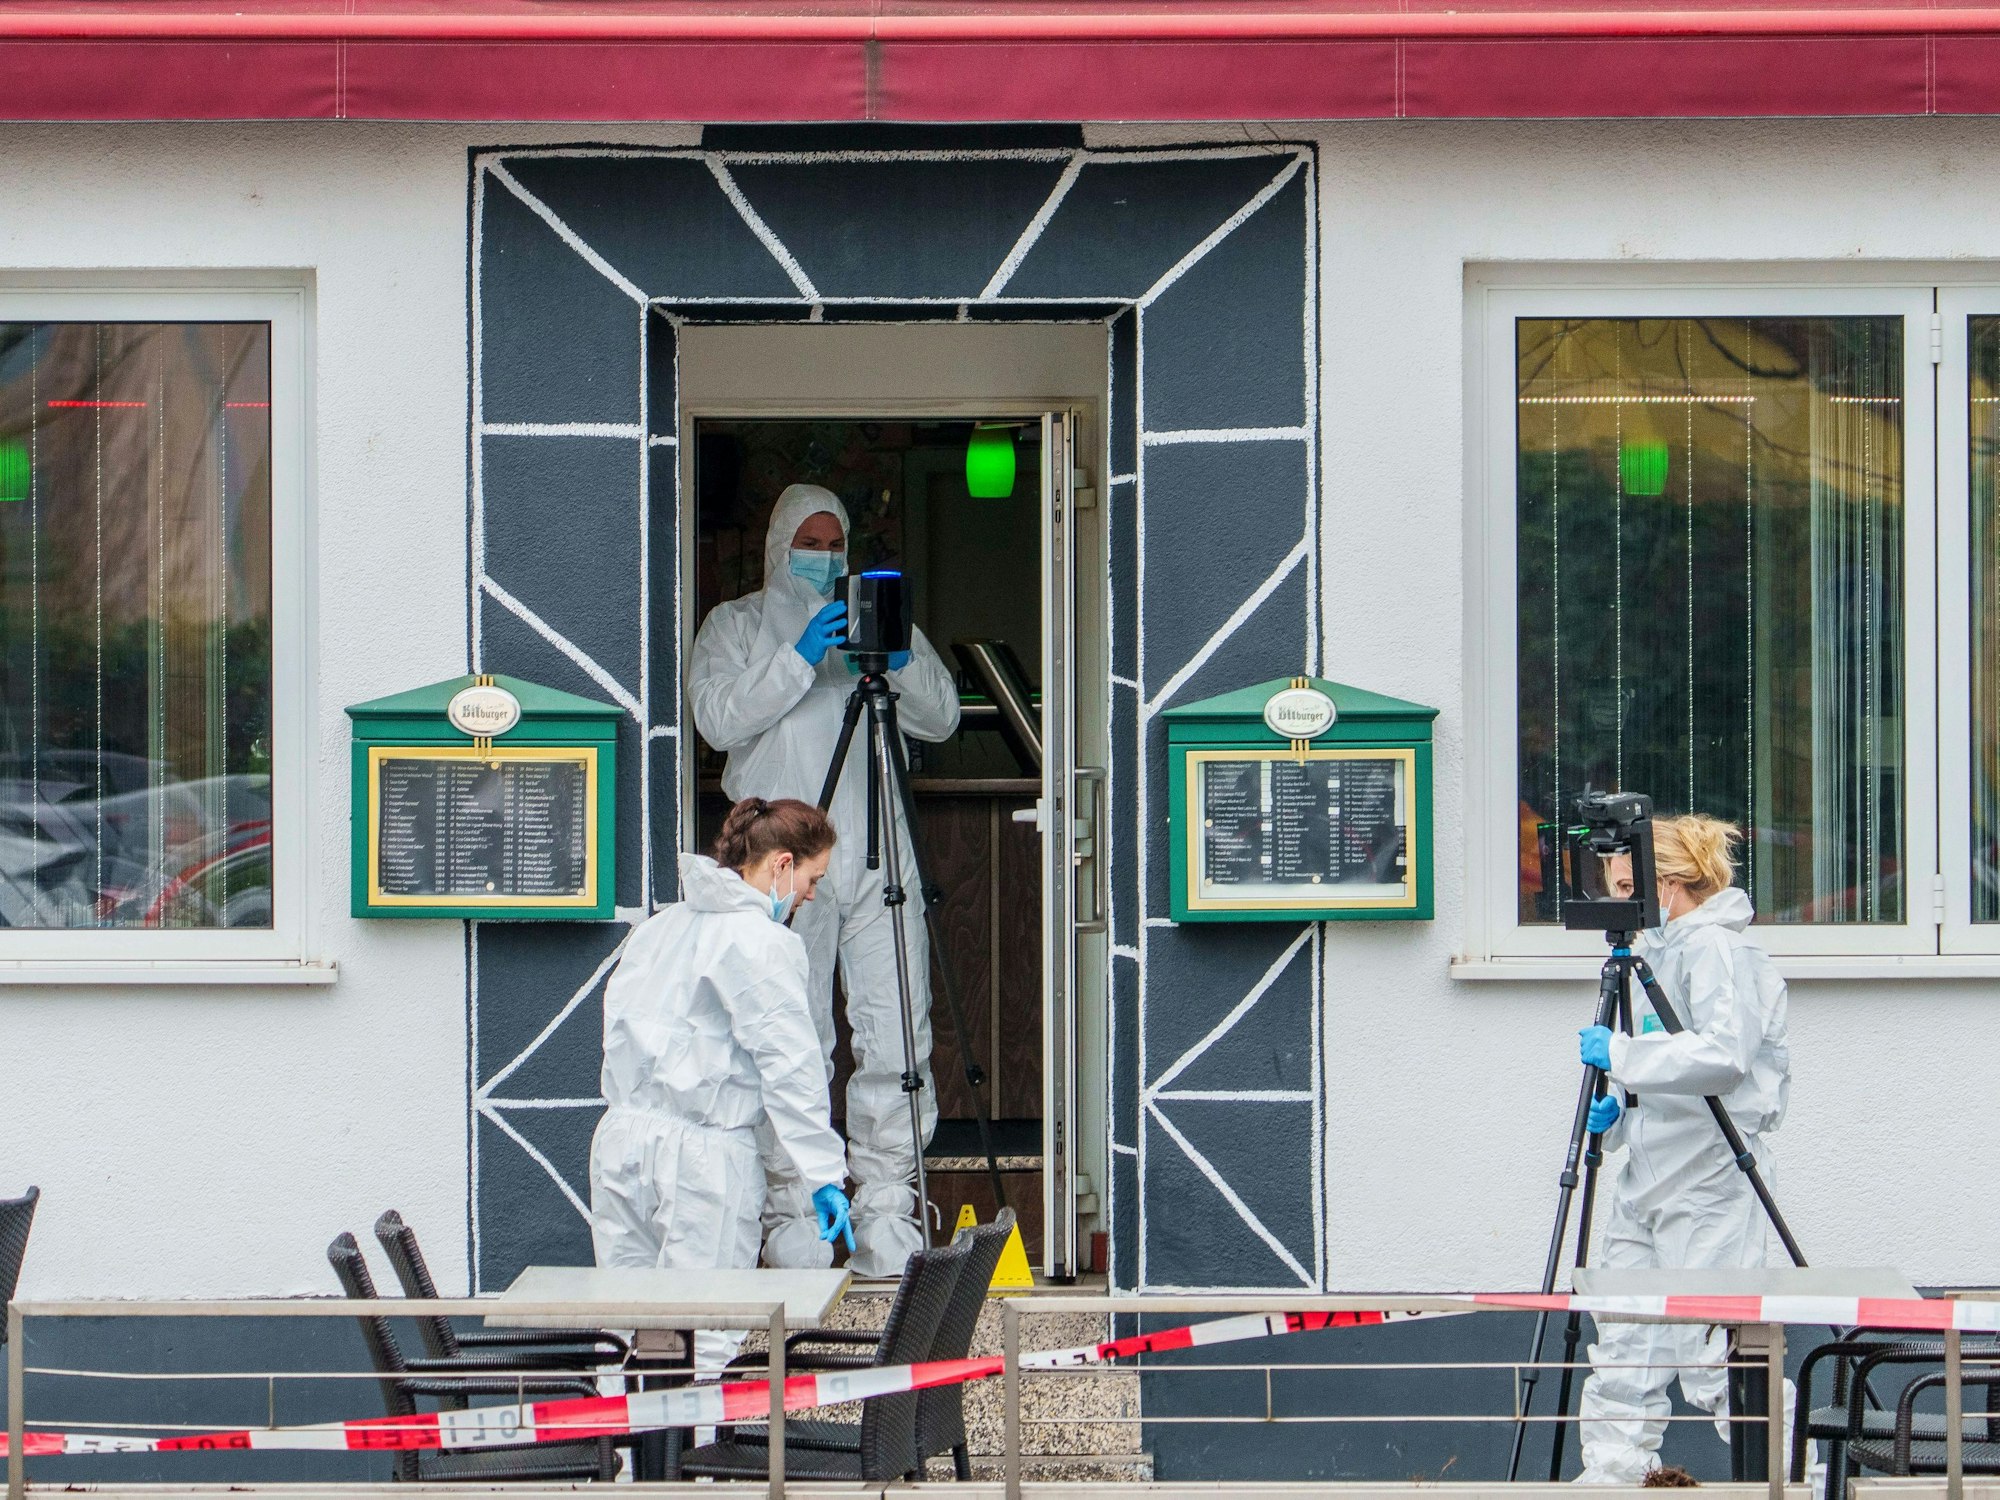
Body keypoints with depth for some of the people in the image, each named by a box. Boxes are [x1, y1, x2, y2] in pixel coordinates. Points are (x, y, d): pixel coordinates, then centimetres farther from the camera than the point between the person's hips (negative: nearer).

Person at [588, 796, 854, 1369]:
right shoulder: (760, 941, -9)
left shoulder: (658, 926, 17)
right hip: (703, 1155, -8)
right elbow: (789, 1062, -14)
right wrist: (824, 1175, -14)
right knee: (704, 1338, -6)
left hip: (621, 1135, 8)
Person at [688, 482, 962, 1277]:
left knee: (895, 1034, -4)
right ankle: (793, 1208, 0)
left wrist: (902, 662, -9)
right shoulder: (737, 624, 12)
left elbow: (941, 719, 11)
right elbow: (719, 719, -5)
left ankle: (887, 1211, -1)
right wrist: (799, 660, -15)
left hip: (879, 852, 3)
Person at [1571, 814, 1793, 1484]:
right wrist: (1616, 1113, 8)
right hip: (1650, 1177, 10)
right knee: (1622, 1337, 9)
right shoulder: (1663, 951, 17)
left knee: (1715, 1342, -7)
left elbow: (1723, 1055, -27)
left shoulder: (1717, 950, -12)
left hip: (1710, 1181, -10)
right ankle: (1611, 1474, 14)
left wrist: (1620, 1053, -22)